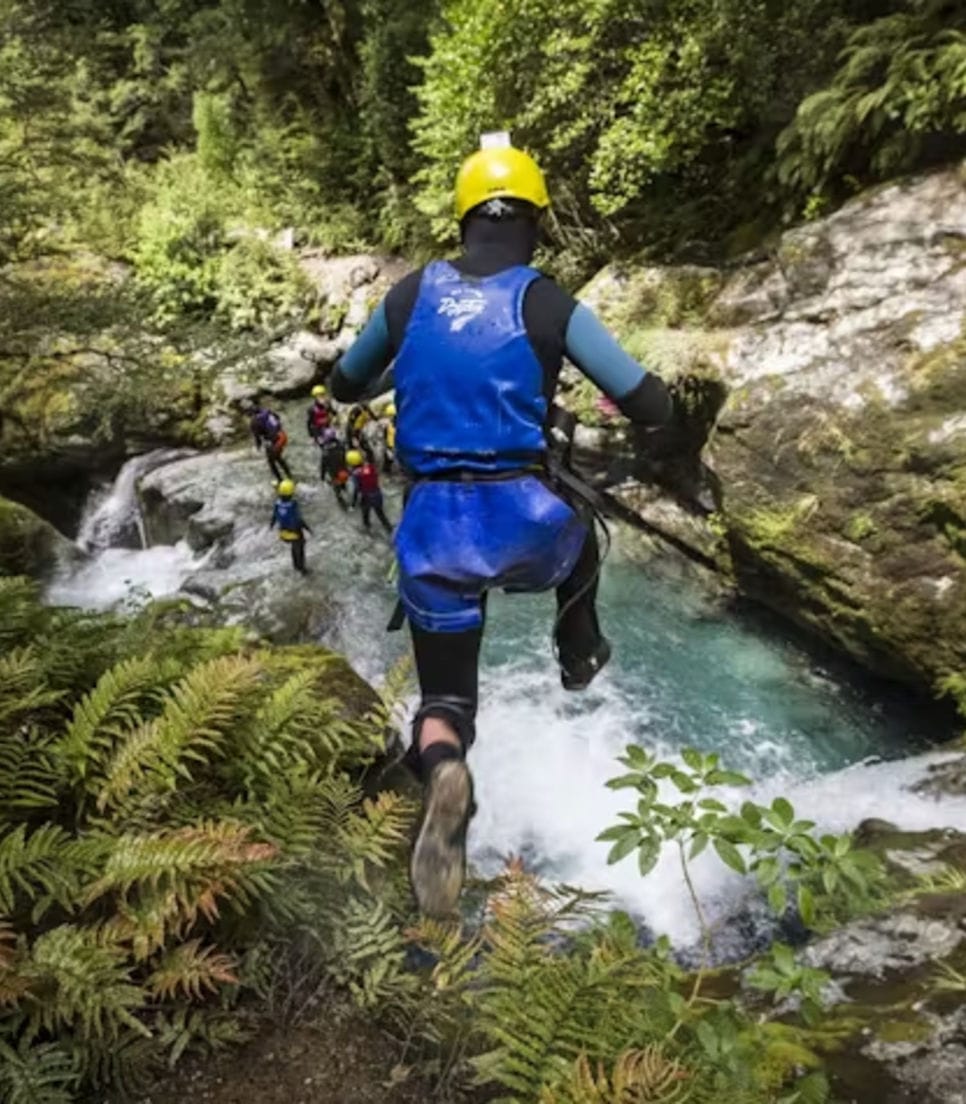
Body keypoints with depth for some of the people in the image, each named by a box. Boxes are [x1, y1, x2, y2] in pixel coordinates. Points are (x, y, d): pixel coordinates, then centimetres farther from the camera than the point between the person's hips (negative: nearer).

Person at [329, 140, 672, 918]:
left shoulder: (411, 295, 4)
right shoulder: (549, 304, -5)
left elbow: (345, 386, 19)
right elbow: (652, 408, -5)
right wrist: (643, 398, 20)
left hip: (433, 529, 2)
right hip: (525, 522, -1)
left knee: (444, 697, 13)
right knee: (579, 523, 36)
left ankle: (442, 772, -20)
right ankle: (580, 655, 50)